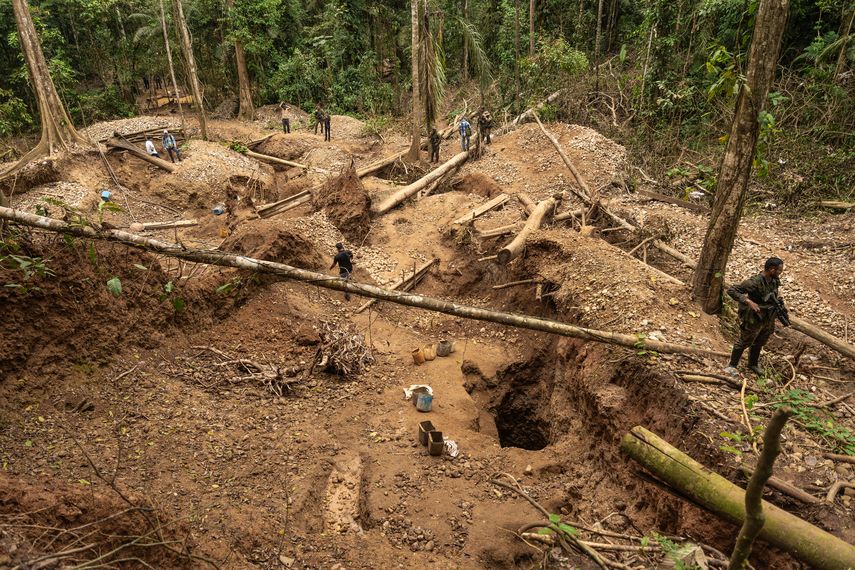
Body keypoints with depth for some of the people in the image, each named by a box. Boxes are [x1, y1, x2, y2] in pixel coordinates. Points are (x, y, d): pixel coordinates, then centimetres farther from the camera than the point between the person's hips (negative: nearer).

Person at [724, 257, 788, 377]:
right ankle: (732, 366, 26)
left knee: (759, 343, 25)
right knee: (744, 343, 10)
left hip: (768, 321, 7)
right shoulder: (754, 282, -31)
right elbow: (731, 291, -32)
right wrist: (748, 301, -38)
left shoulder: (774, 281, -6)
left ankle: (753, 364, 46)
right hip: (754, 320, -7)